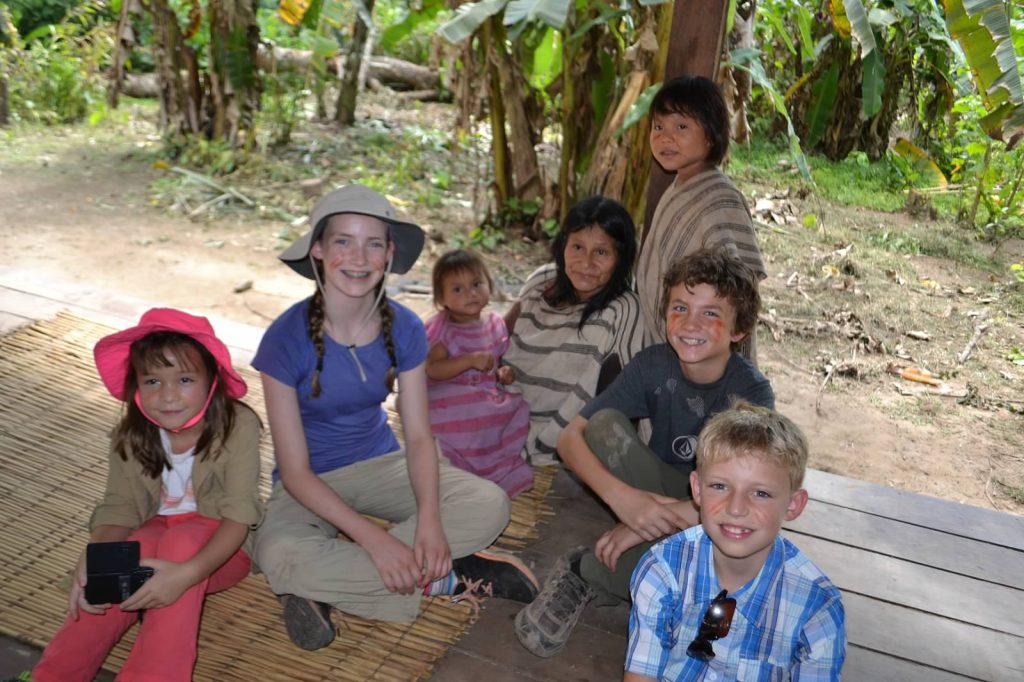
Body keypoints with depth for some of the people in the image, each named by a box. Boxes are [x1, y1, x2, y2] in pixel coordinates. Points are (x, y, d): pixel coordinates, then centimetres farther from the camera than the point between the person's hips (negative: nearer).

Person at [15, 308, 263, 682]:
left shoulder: (238, 425, -20)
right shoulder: (131, 436, -7)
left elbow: (239, 514, -23)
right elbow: (119, 508, -9)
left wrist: (188, 572, -40)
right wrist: (92, 561, -31)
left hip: (217, 547, -3)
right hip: (156, 533, 3)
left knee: (181, 542, -35)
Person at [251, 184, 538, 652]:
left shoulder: (404, 328, -10)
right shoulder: (287, 337, -21)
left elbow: (419, 436, -8)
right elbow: (295, 471, -20)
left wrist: (429, 518, -27)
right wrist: (375, 539, -30)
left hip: (380, 463, 4)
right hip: (311, 483, -3)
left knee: (490, 505, -19)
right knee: (277, 553, -36)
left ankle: (328, 588, -18)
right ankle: (445, 579, -19)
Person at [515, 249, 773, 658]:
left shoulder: (752, 393, -19)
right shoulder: (653, 365, -13)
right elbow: (571, 436, -17)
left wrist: (646, 524, -34)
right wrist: (620, 495, -36)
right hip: (657, 497, 2)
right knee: (604, 422, -24)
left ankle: (585, 575, -16)